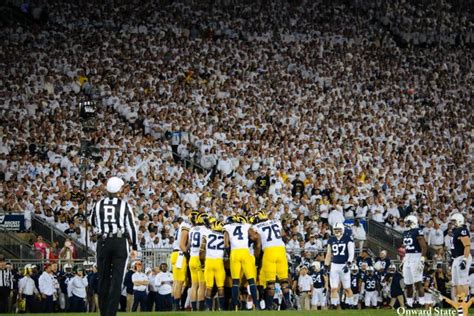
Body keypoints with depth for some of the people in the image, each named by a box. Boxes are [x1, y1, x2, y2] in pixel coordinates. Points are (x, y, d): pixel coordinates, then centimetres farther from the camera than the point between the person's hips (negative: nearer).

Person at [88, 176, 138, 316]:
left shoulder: (98, 205, 2)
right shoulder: (124, 205, -4)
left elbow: (92, 222, 18)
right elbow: (131, 226, -4)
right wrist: (134, 247, 3)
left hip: (103, 242, 2)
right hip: (120, 242, -2)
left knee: (103, 278, 11)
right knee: (116, 279, -1)